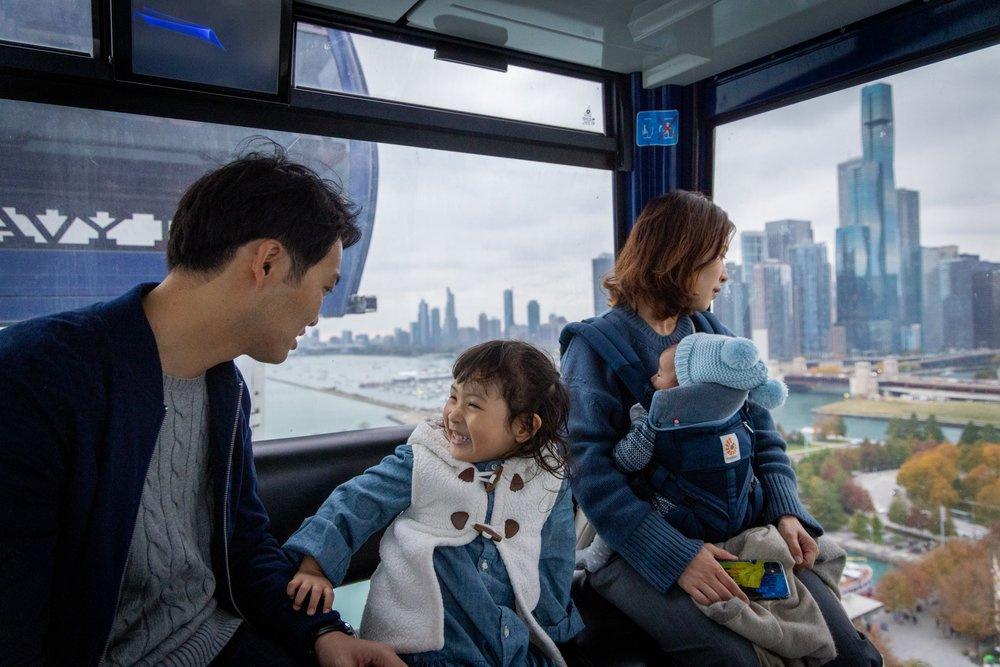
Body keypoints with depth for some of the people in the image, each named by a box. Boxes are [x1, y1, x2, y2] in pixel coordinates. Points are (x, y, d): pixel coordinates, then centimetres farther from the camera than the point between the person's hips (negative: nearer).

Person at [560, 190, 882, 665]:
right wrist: (676, 556, -23)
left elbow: (763, 436, 16)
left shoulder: (718, 339, 13)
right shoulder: (594, 347, -8)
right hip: (638, 548, -5)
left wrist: (785, 511, -2)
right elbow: (590, 471, -17)